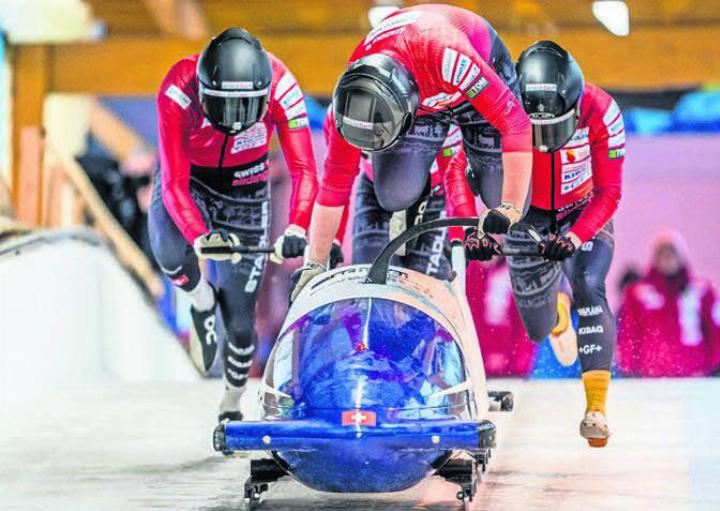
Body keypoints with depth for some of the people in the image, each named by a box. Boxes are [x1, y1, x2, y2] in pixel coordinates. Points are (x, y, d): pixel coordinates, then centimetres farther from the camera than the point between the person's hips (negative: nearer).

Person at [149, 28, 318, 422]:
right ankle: (201, 299, -1)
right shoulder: (177, 92, -34)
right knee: (169, 250, -36)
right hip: (186, 178, -1)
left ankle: (232, 407, 27)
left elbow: (304, 171, -31)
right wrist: (200, 237, -50)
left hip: (245, 186, 1)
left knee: (240, 318, 0)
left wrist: (296, 229, -48)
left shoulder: (280, 87, -30)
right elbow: (174, 183, -34)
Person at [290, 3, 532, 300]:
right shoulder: (354, 93, -31)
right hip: (421, 101, 2)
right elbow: (335, 181, -19)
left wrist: (509, 208, -43)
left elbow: (516, 124, -41)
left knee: (501, 198, -12)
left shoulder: (445, 56, -47)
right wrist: (314, 265, -15)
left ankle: (479, 178, 22)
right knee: (395, 194, -18)